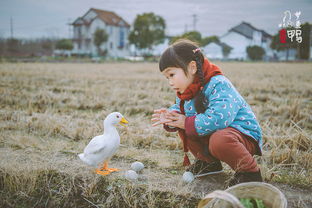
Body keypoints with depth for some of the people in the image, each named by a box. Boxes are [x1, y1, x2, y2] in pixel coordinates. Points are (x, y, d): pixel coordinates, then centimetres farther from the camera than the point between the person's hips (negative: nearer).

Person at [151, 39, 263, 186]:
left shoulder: (218, 85, -25)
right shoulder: (185, 92, 3)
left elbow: (218, 119, -38)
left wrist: (187, 123, -25)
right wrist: (170, 116, -9)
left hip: (244, 134, -8)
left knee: (219, 140, -39)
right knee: (181, 129, 1)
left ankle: (250, 173, -14)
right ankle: (208, 162, 14)